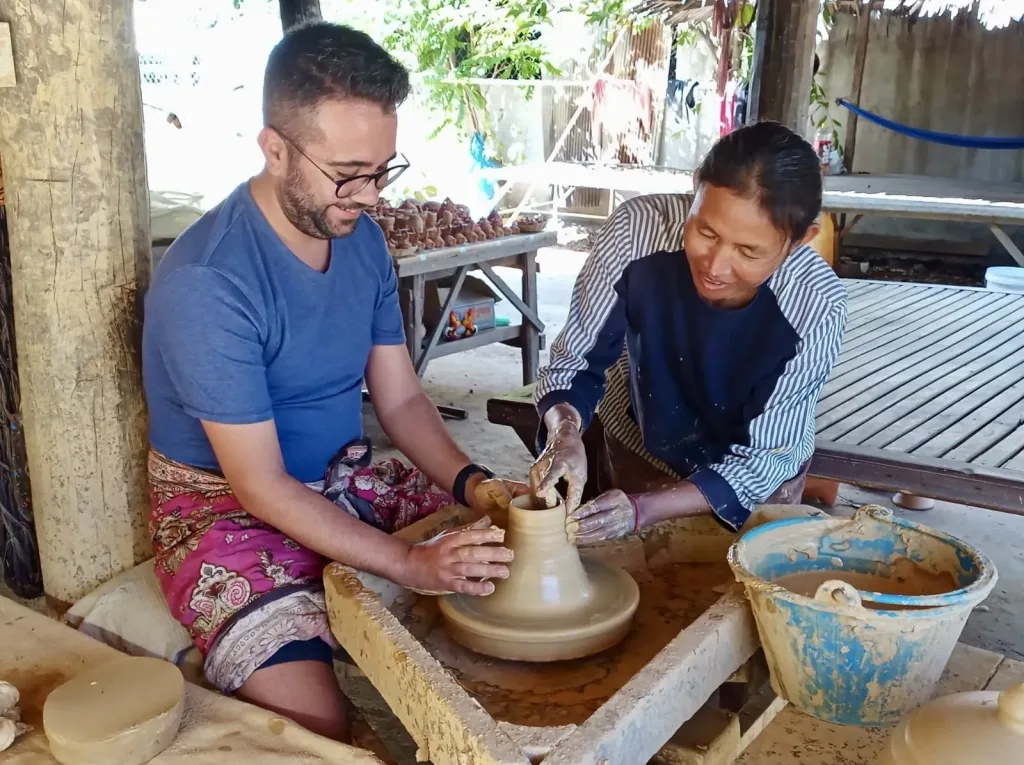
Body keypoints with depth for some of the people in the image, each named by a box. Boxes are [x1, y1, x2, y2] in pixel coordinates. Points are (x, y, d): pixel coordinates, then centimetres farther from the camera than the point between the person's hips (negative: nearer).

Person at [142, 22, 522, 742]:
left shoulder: (363, 238, -2)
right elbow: (261, 487, -24)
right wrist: (413, 564, -28)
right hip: (228, 509, -7)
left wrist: (472, 484, -16)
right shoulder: (206, 282, -25)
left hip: (351, 481, 7)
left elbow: (400, 398, 2)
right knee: (321, 731, -27)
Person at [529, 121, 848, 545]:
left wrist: (642, 509, -37)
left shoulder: (817, 305, -29)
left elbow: (765, 458, -23)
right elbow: (576, 358, -16)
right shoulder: (638, 229, -27)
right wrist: (566, 433, -38)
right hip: (630, 454, -1)